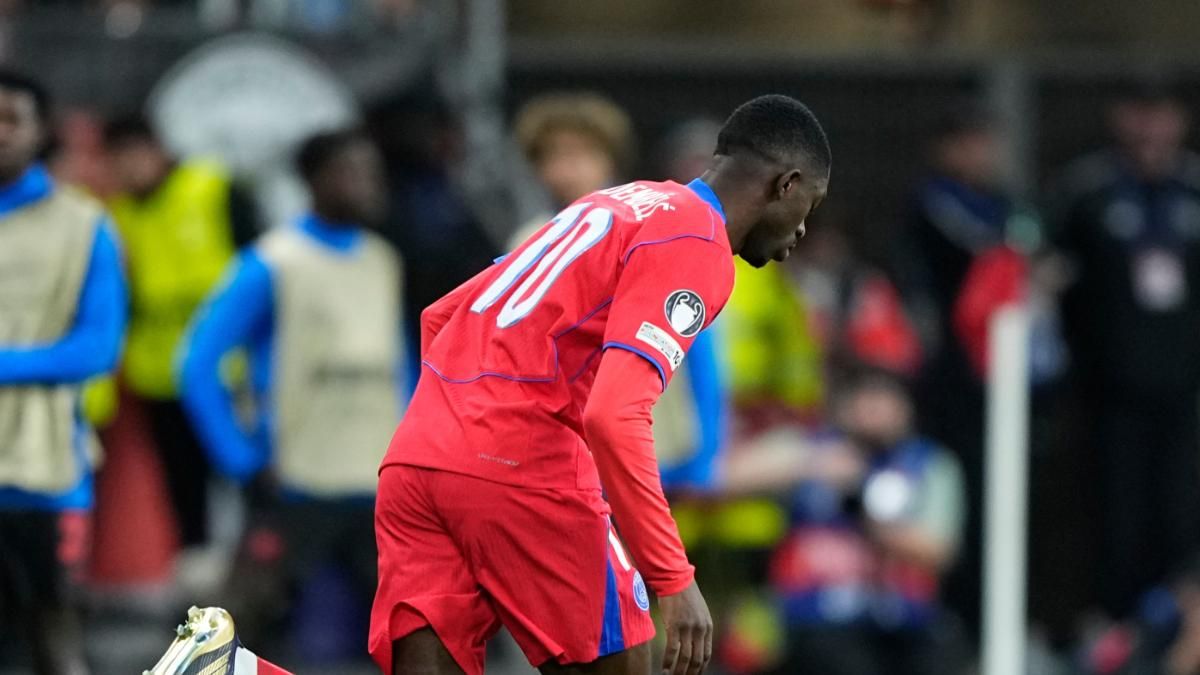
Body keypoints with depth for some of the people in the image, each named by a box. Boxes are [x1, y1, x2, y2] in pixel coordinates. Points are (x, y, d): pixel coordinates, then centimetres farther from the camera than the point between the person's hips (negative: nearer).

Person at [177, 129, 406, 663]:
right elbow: (199, 362, -7)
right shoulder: (271, 265, -5)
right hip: (296, 491, -5)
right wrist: (243, 460, -11)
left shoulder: (383, 262, 13)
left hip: (379, 492, 5)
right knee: (254, 629, -5)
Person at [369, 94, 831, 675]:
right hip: (522, 469, -8)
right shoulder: (696, 248, -5)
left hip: (413, 455, 8)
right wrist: (674, 581, -18)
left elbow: (440, 317, 29)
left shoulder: (619, 204, 23)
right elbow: (614, 416, -19)